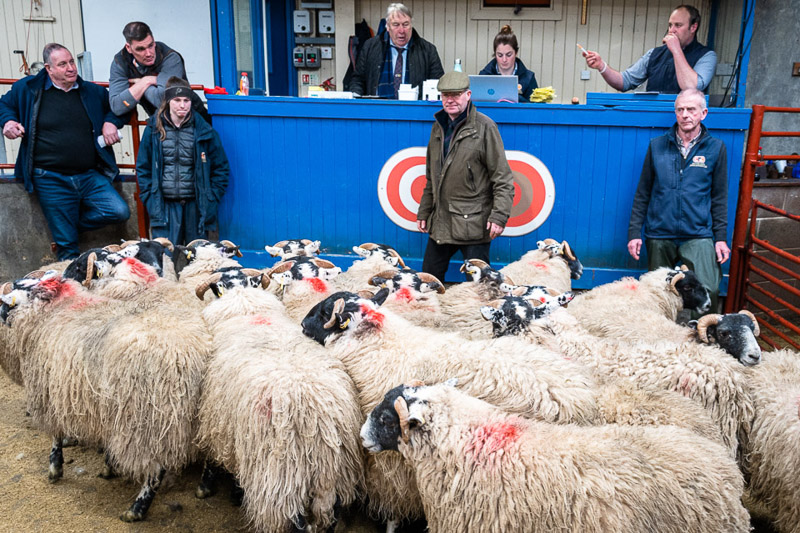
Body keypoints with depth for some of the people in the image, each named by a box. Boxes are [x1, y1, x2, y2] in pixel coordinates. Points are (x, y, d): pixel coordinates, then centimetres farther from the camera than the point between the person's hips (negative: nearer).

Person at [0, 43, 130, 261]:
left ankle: (72, 224, 8)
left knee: (120, 212, -16)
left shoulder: (93, 91, 10)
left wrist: (111, 122, 5)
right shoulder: (28, 88, 4)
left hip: (90, 176, 3)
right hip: (51, 180, -3)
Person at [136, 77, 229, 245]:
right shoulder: (154, 128, 3)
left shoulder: (203, 130, 1)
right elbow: (143, 167, 9)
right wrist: (150, 200, 1)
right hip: (165, 205, 0)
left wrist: (211, 199, 0)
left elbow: (221, 168, 6)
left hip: (195, 204, 0)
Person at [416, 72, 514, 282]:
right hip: (440, 223, 7)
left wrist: (499, 215, -17)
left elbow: (502, 178, -10)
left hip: (473, 223, -7)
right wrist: (424, 212, 19)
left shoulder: (485, 127, -7)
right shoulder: (438, 127, 13)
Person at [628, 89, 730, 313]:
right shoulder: (657, 146, 8)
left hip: (698, 235, -1)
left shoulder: (716, 148, 5)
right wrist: (634, 232, 4)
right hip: (659, 235, 2)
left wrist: (721, 237, 2)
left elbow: (719, 197, 8)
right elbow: (642, 193, 10)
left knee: (708, 290, -16)